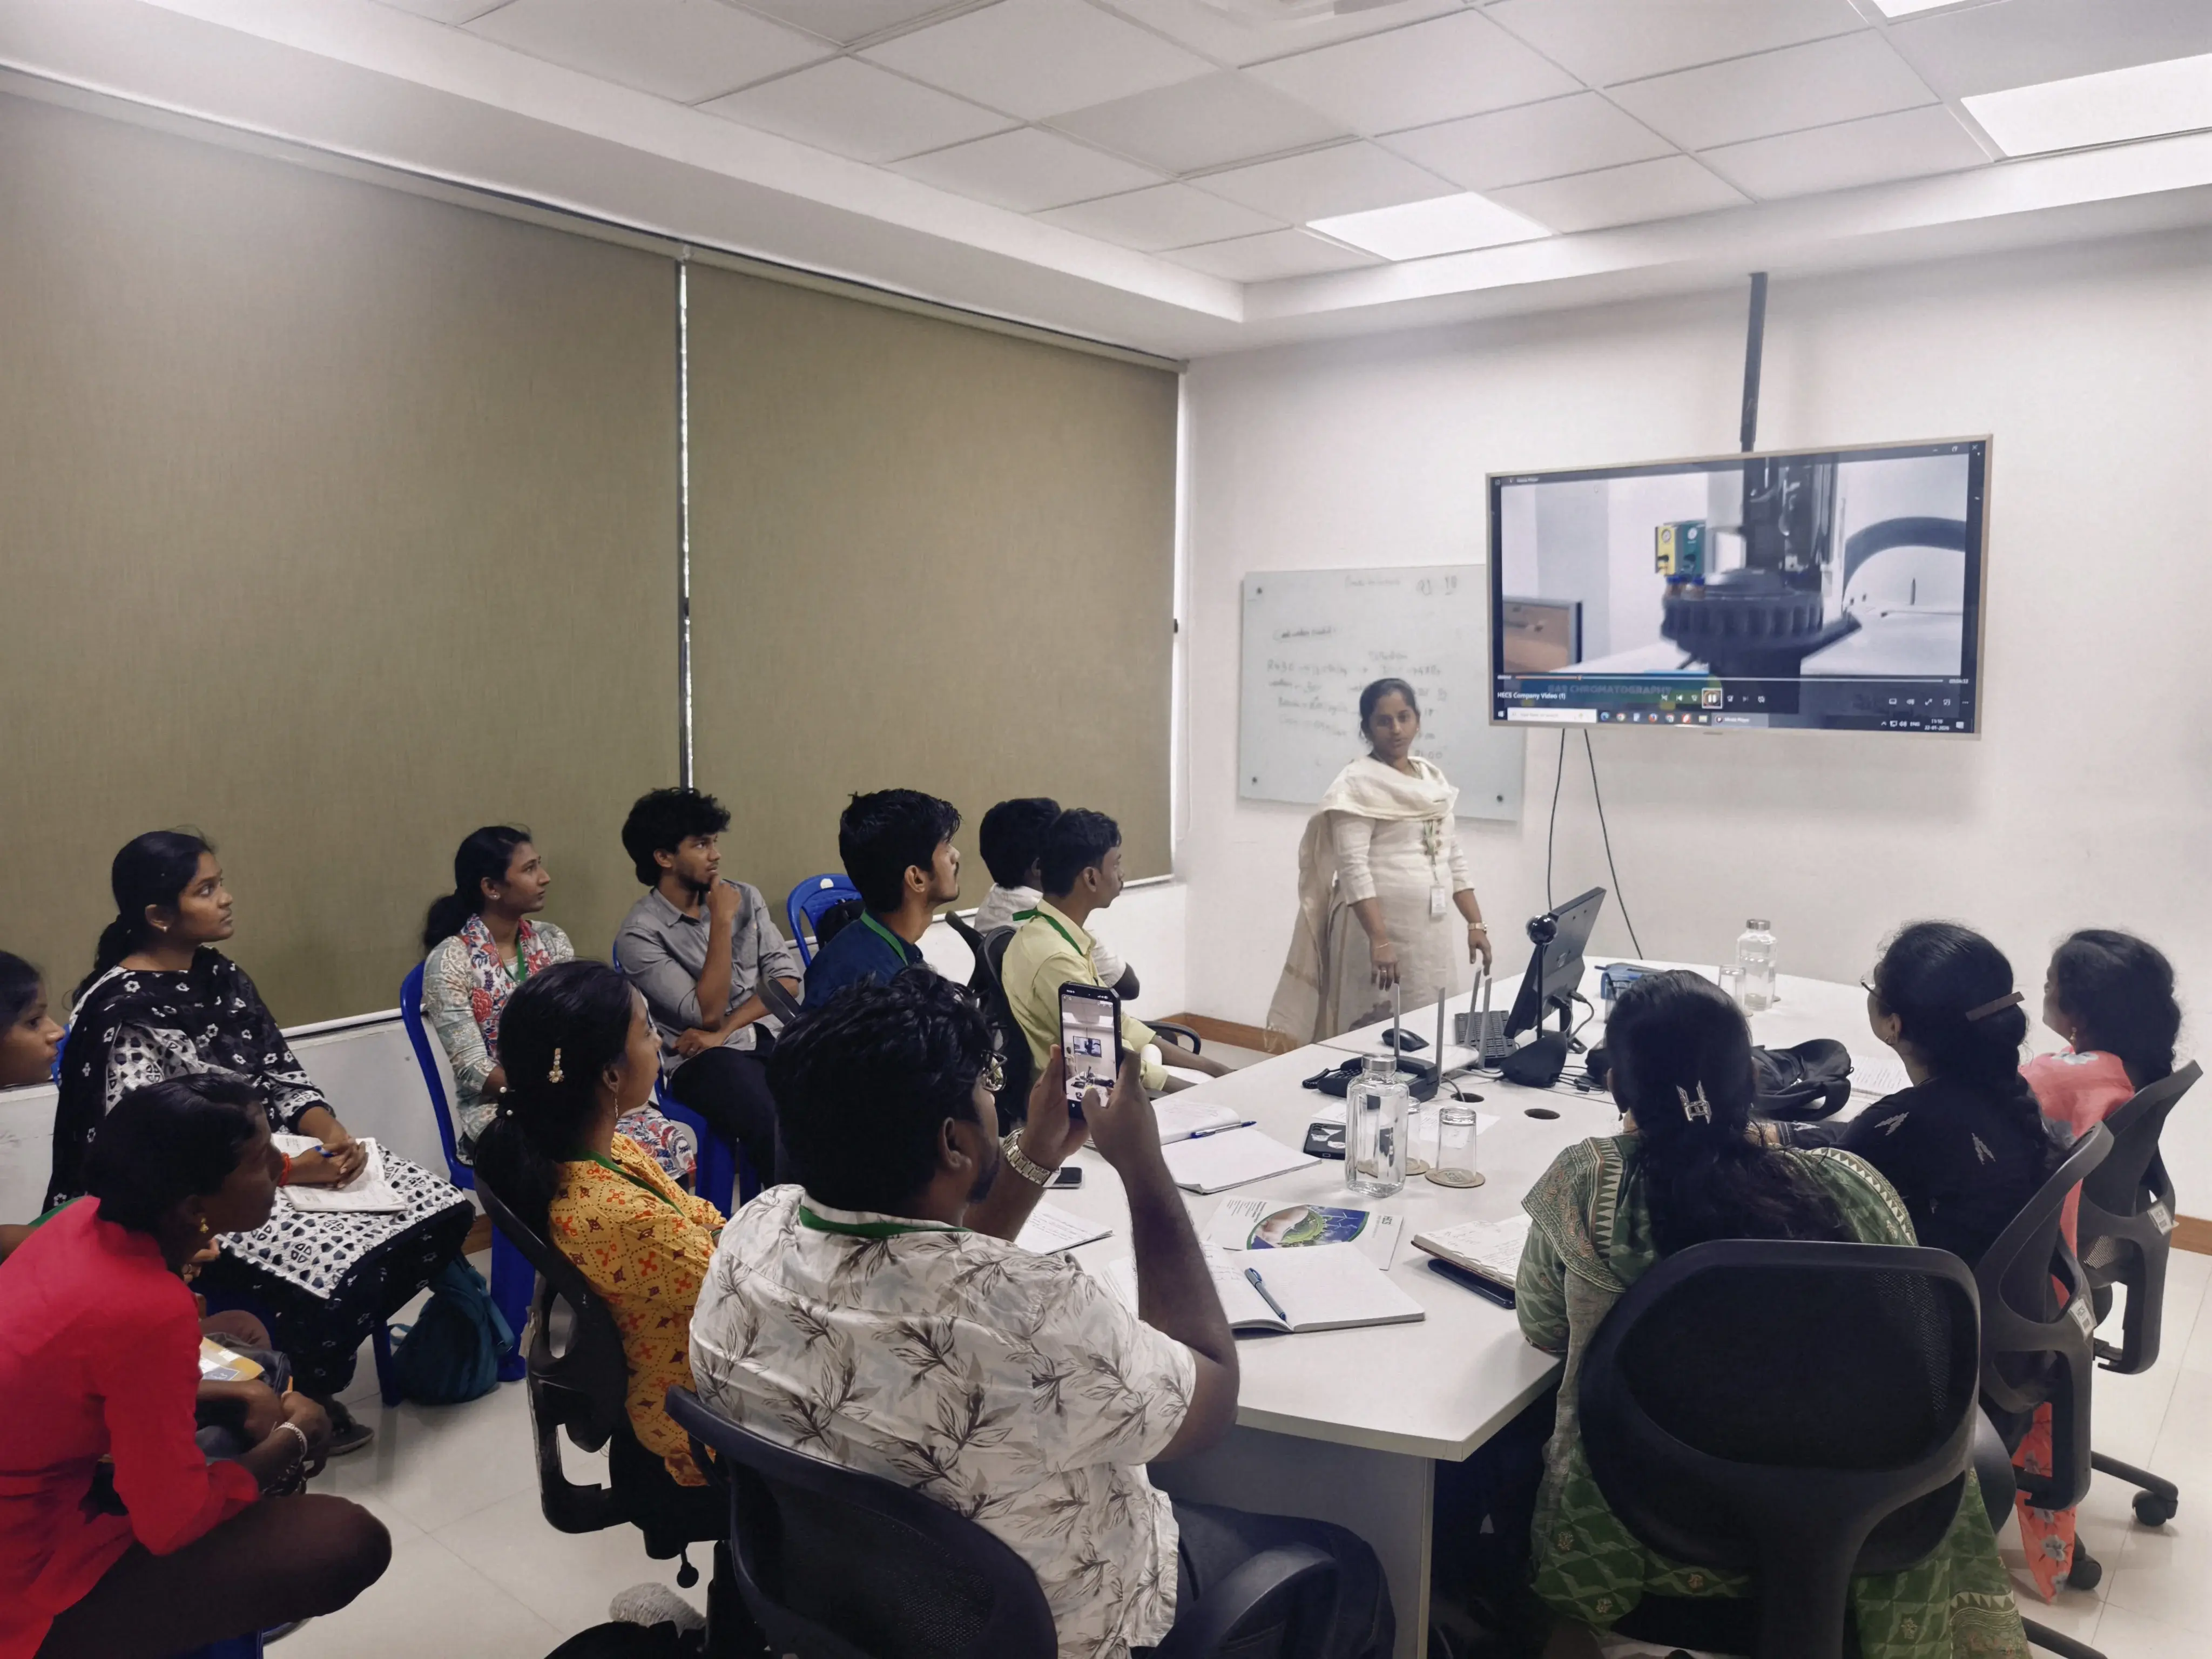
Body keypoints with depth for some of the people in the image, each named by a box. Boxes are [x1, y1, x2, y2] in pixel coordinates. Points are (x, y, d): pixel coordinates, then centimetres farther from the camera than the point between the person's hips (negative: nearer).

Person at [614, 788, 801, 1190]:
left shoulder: (745, 897, 10)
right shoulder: (640, 933, -7)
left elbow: (786, 979, 5)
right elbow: (707, 1013, -13)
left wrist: (723, 1031, -8)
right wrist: (722, 922, -15)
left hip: (768, 1033, 5)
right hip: (702, 1059, -5)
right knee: (776, 1124, -34)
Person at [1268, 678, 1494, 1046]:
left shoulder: (1433, 777, 14)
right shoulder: (1358, 782, -8)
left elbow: (1453, 858, 18)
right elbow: (1353, 867, -17)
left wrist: (1475, 923, 11)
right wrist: (1379, 941, -25)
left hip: (1433, 934, 7)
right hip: (1380, 929, -7)